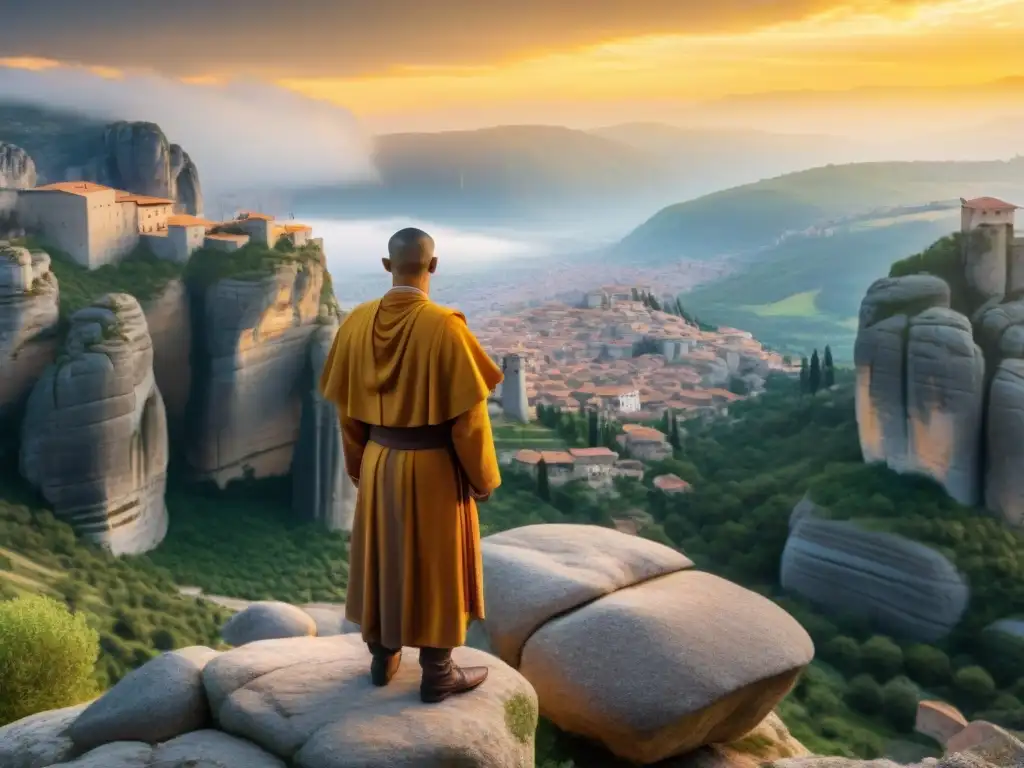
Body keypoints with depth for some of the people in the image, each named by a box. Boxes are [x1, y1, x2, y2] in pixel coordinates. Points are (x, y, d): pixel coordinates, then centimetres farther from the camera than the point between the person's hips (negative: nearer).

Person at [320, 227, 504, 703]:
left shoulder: (357, 323, -5)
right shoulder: (444, 327, -21)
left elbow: (347, 407, 4)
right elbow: (468, 414, -17)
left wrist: (357, 465, 17)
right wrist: (483, 477, -4)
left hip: (379, 461, 5)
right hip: (435, 467, -5)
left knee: (380, 559, 19)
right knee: (435, 568, 8)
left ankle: (382, 659, 34)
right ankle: (437, 676, 20)